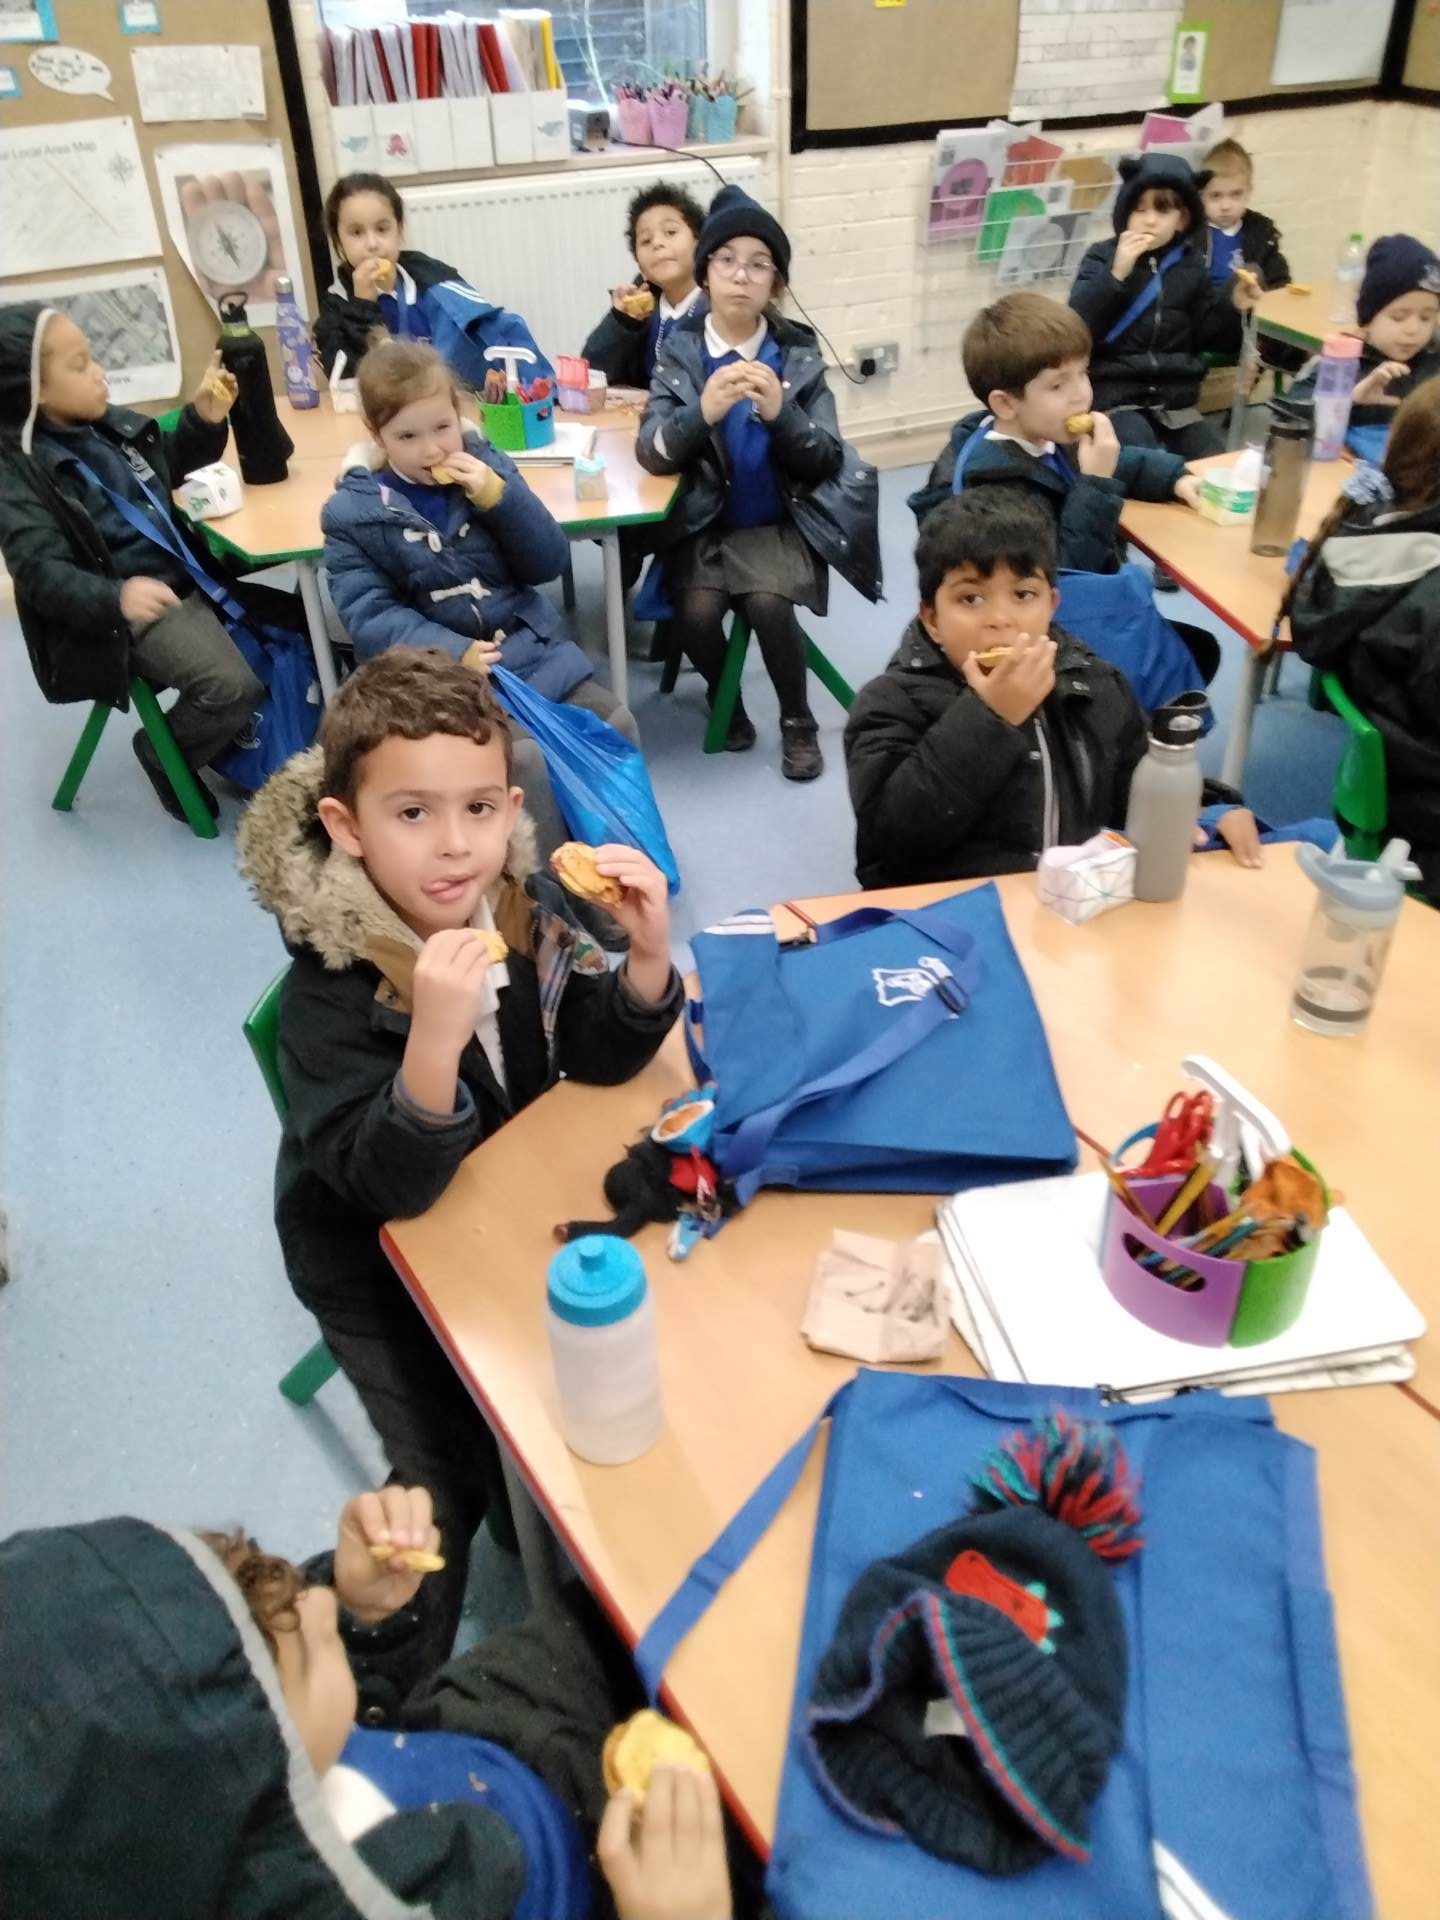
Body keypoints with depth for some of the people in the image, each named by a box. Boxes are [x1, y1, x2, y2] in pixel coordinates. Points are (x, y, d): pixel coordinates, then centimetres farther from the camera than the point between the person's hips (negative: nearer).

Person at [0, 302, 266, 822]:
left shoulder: (109, 423, 5)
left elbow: (173, 463, 24)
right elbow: (42, 573, -23)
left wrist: (203, 419, 5)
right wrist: (116, 598, -40)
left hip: (186, 579, 8)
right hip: (132, 612, -8)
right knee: (233, 685, -25)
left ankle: (231, 734, 24)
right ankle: (165, 755, 5)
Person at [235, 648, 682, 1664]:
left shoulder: (523, 901, -17)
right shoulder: (331, 988, -31)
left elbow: (598, 1054, -10)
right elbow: (392, 1184, -34)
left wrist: (647, 956, -31)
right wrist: (435, 1037, -52)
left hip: (503, 1198, 5)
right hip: (378, 1259, -4)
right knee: (452, 1473, 0)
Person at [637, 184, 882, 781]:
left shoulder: (799, 353, -1)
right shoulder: (679, 351, -1)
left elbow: (826, 462, -6)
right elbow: (650, 453, -13)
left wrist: (781, 413, -25)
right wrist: (703, 412, -32)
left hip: (780, 521, -1)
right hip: (702, 522, 1)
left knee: (767, 602, -26)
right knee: (697, 610, -23)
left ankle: (797, 720, 0)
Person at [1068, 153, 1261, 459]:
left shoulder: (1191, 264, 11)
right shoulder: (1103, 257, 2)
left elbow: (1205, 337, 14)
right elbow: (1077, 325, -13)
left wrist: (1232, 307, -5)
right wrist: (1116, 273, -23)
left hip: (1176, 397, 4)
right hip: (1115, 394, -4)